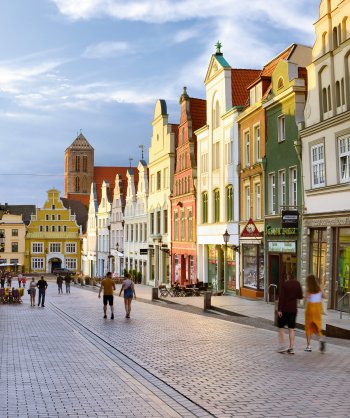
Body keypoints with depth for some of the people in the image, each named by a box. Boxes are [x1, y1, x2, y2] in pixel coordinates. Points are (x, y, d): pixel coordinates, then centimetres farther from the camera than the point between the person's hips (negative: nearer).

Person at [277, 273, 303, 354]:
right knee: (291, 328, 9)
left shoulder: (285, 284, -12)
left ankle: (283, 345, 0)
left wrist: (279, 309, -14)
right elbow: (300, 296, 8)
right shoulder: (297, 284, 2)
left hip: (284, 309, -4)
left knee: (281, 326, 7)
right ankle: (291, 347, 6)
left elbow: (281, 297, -16)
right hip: (293, 309, 4)